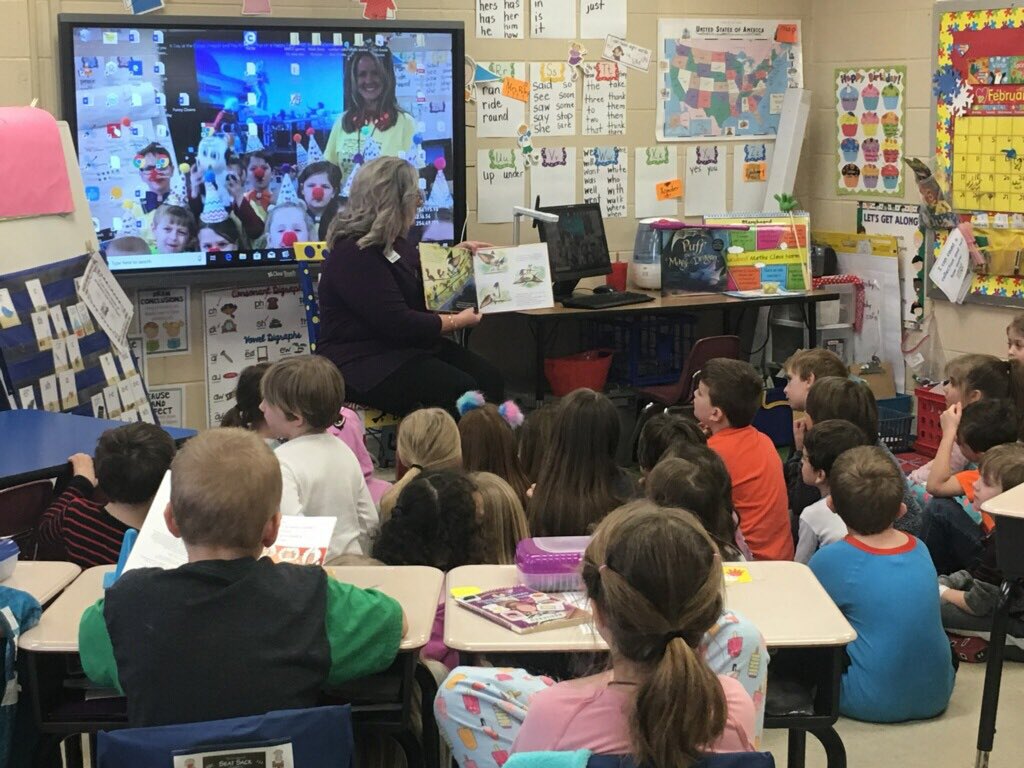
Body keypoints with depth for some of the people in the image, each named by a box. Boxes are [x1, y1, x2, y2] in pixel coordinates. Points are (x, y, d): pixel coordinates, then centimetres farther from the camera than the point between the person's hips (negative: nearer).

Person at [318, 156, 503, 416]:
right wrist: (457, 321, -11)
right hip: (363, 364, -9)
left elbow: (423, 284, 34)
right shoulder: (353, 255, -18)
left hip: (406, 347, 9)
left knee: (489, 378, -12)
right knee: (462, 392, -27)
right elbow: (399, 323, -22)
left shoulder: (394, 244, 12)